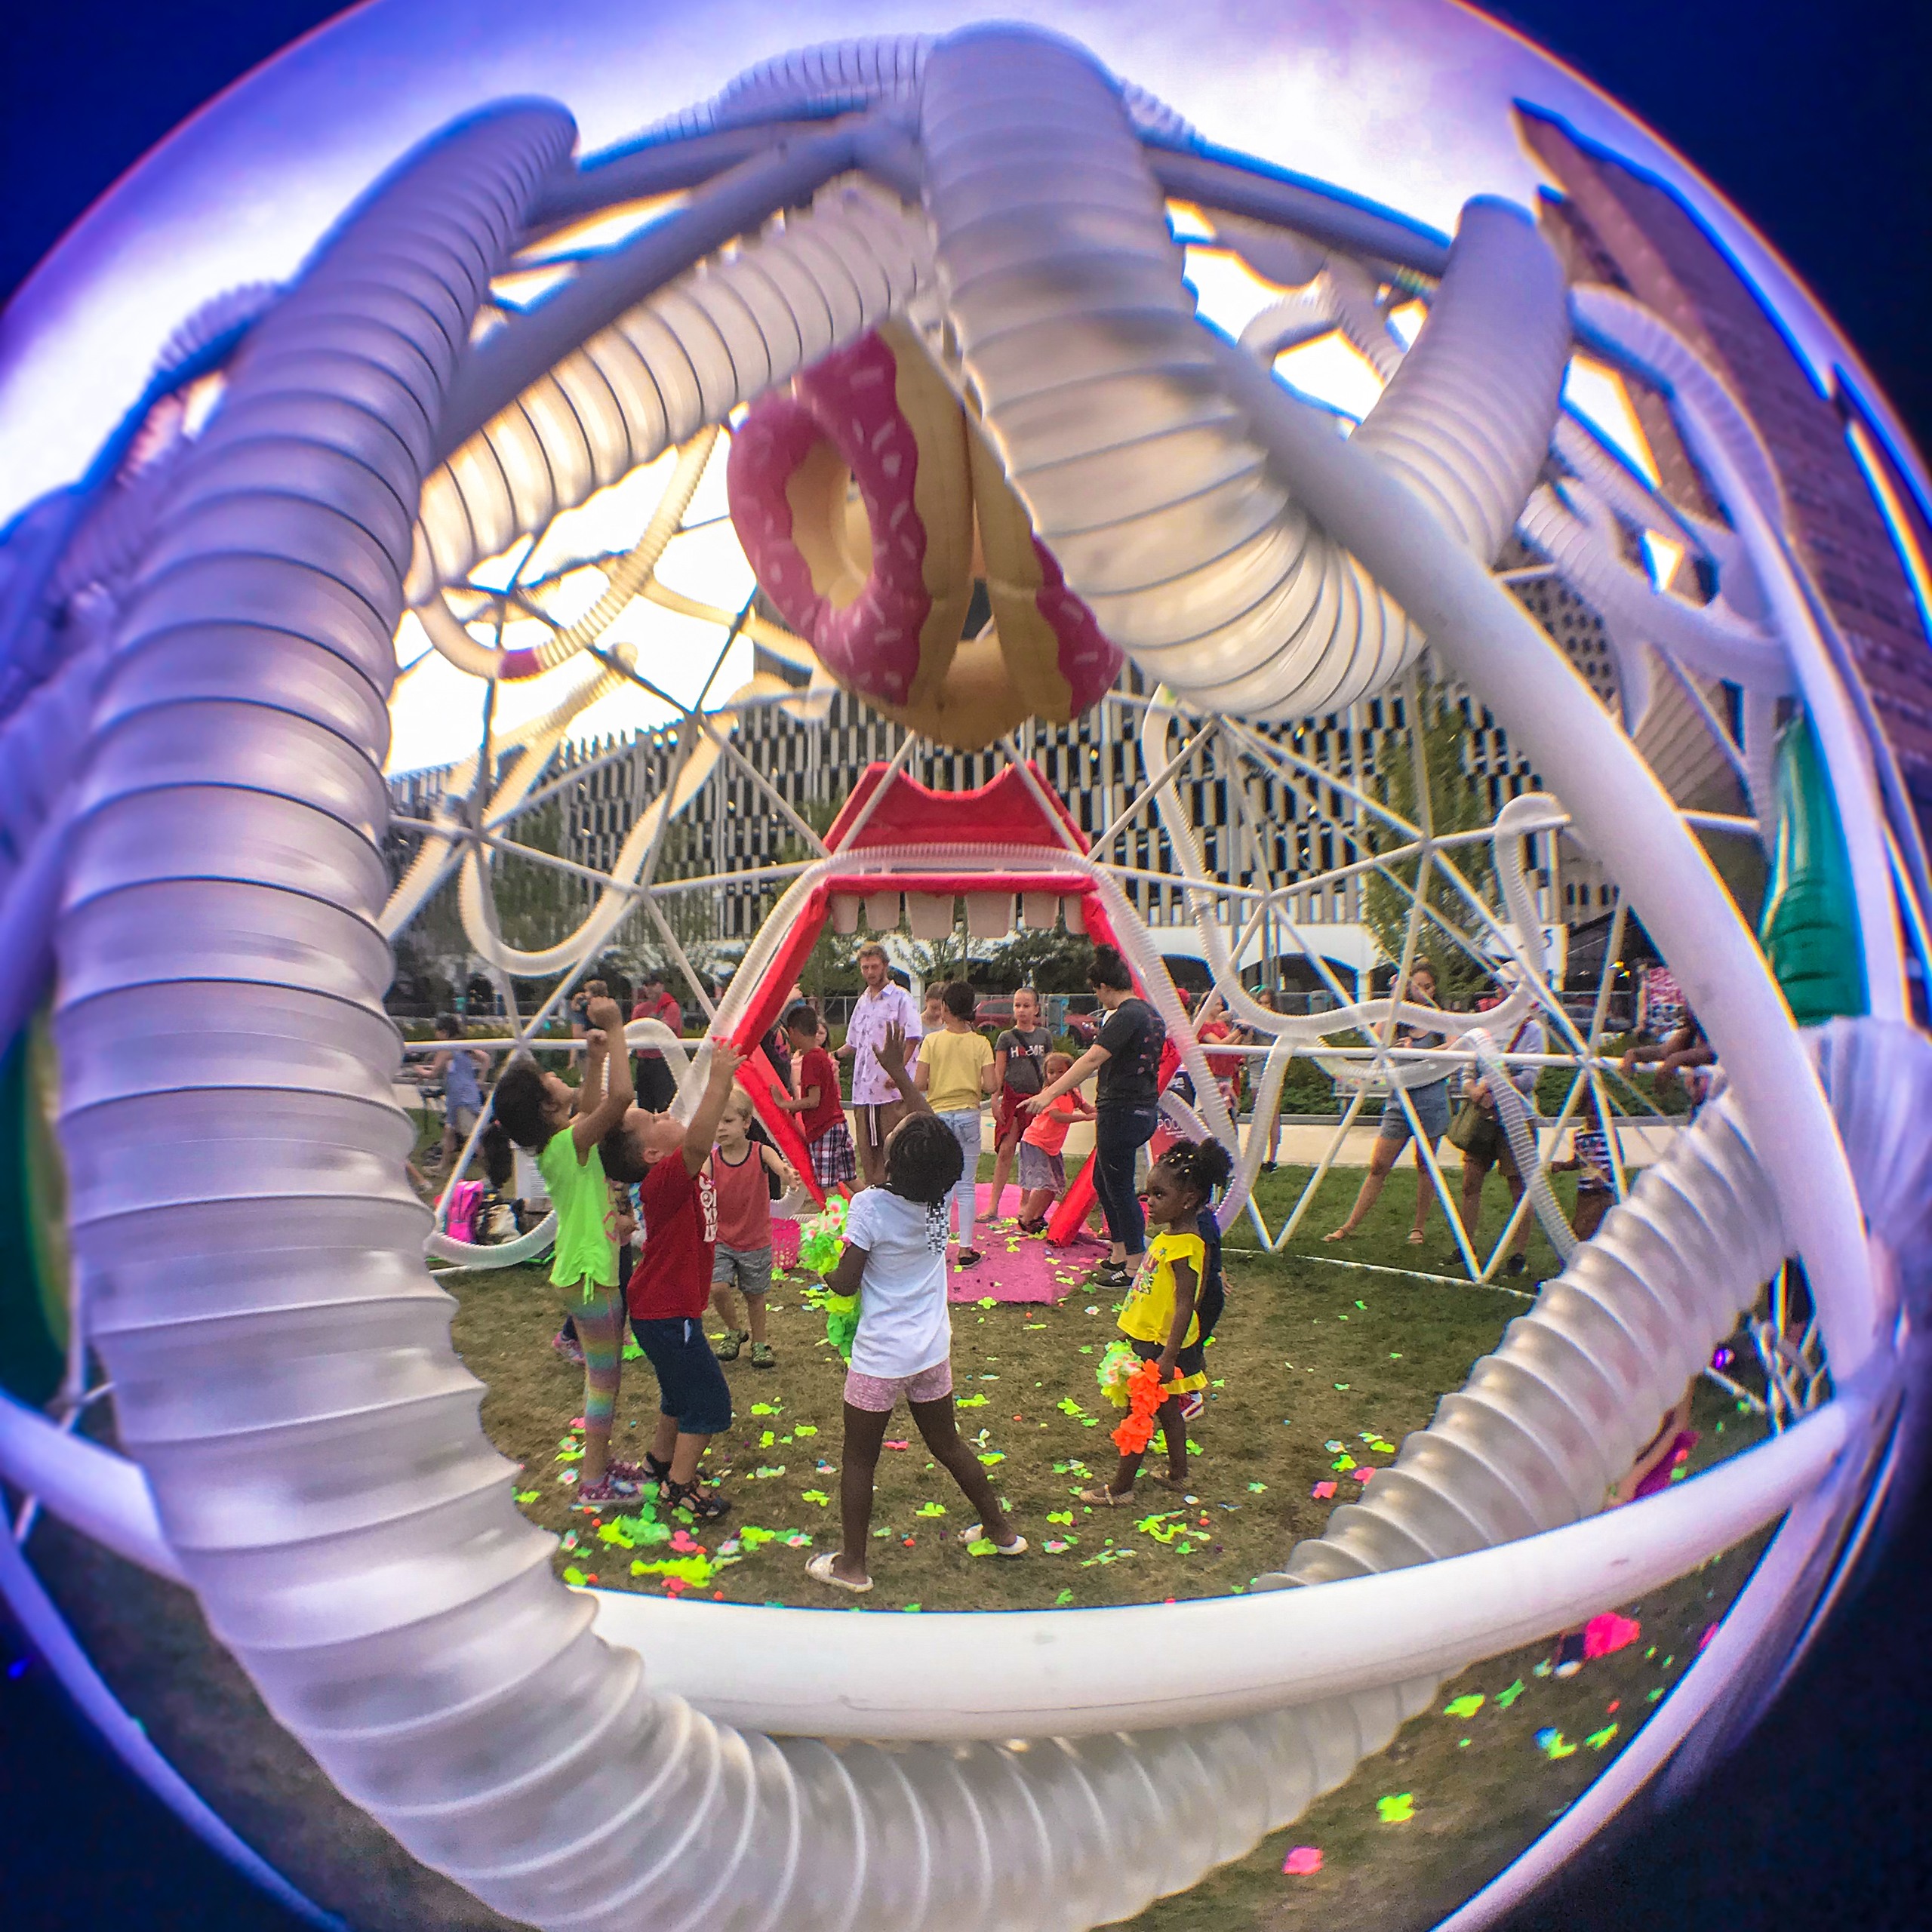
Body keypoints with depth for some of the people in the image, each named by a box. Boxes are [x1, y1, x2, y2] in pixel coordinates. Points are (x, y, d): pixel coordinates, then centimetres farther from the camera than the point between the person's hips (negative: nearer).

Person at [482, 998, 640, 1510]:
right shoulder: (568, 1144, -24)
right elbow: (619, 1097, -36)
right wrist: (615, 1030, -29)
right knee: (604, 1375, 2)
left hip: (592, 1270, 9)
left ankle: (601, 1461, 34)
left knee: (603, 1372, 21)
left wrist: (595, 1056, 7)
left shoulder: (563, 1138, 2)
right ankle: (593, 1482, 12)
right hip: (589, 1275, -9)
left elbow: (591, 1105, 22)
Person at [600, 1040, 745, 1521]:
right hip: (667, 1315, -10)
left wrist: (723, 1076, -2)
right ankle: (679, 1486, 15)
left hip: (669, 1306, 10)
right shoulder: (665, 1179, -31)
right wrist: (718, 1079, -50)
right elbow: (698, 1144, -49)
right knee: (708, 1398, 2)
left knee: (681, 1391, 28)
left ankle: (661, 1459, 48)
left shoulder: (678, 1171, -2)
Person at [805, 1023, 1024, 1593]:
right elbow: (933, 1130, 9)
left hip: (880, 1357, -6)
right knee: (947, 1444, 23)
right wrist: (899, 1073, 12)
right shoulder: (939, 1195, -7)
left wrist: (823, 1272, 3)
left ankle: (851, 1564, 21)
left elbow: (844, 1283, -18)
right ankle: (1001, 1529, 34)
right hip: (933, 1351, 6)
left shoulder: (871, 1207, -22)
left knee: (859, 1459, 11)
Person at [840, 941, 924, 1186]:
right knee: (868, 1147, 8)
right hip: (864, 1088, 7)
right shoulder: (862, 1002, 19)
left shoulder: (900, 998, -2)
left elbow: (911, 1039, -11)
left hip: (893, 1088, -7)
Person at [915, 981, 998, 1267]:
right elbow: (989, 1085, -10)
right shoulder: (980, 1043, -4)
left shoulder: (932, 1040, -6)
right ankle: (966, 1249, 10)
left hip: (937, 1114, -1)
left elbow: (918, 1084, -11)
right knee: (966, 1186, 7)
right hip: (968, 1115, 1)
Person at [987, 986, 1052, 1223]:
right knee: (1006, 1150, -9)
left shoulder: (1045, 1036, 8)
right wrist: (995, 1099, -6)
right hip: (1012, 1098, -2)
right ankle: (994, 1205, -7)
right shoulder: (1007, 1038, 2)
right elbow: (998, 1072, 1)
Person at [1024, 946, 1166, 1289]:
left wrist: (1050, 1094, -31)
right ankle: (1118, 1257, 27)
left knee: (1119, 1189, 0)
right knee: (1102, 1181, 20)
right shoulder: (1150, 1014, 12)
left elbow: (1093, 1059, -28)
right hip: (1143, 1108, 10)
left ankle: (1134, 1268, 8)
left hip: (1122, 1112, -10)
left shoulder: (1126, 1016, -19)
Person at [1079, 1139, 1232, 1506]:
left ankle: (1120, 1488, 15)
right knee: (1167, 1409, 21)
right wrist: (1131, 1330, 24)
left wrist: (1168, 1357, -27)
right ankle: (1178, 1475, 37)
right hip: (1150, 1339, 9)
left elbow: (1185, 1305, -27)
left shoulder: (1185, 1247, -26)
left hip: (1161, 1347, -9)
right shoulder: (1169, 1235, 4)